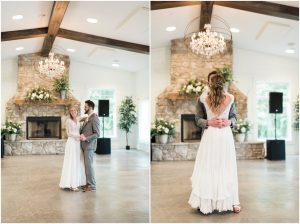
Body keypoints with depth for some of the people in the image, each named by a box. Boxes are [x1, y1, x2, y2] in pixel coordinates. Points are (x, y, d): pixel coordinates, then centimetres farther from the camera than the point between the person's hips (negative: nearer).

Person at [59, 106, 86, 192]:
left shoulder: (78, 121, 13)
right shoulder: (68, 121, -5)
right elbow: (69, 133, -11)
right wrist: (79, 136, -18)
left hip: (78, 143, 7)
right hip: (71, 143, -7)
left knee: (78, 163, 8)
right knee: (72, 163, -7)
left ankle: (76, 182, 15)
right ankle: (71, 184, -4)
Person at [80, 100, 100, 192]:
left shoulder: (94, 118, -14)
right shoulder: (87, 118, 16)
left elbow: (97, 134, -18)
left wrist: (86, 138, -24)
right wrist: (81, 134, 3)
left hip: (89, 145, -9)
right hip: (85, 145, 9)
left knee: (89, 165, -6)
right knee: (87, 165, 11)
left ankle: (92, 186, 2)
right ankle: (89, 183, 18)